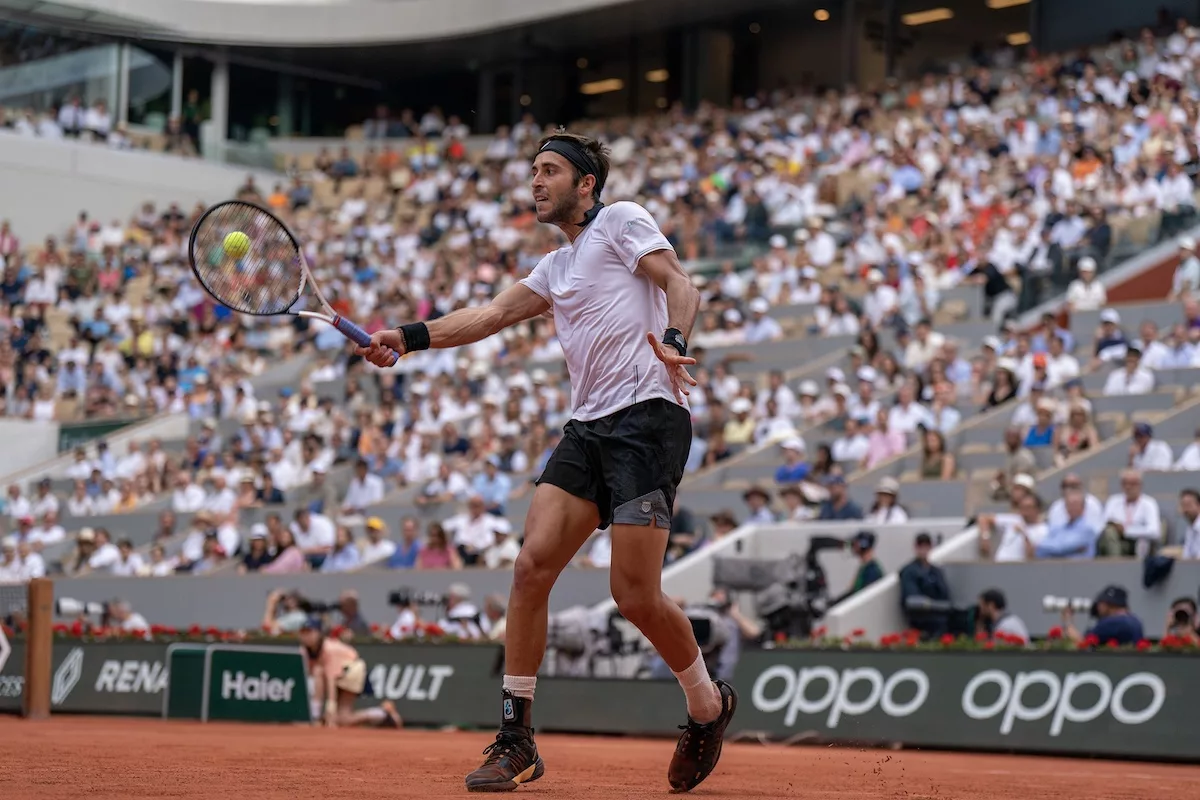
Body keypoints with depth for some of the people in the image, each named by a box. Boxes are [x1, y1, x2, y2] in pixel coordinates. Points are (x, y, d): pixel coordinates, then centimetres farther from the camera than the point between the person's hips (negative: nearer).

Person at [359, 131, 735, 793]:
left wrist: (673, 341, -28)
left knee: (636, 596, -12)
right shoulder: (556, 267, 26)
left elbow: (678, 283, -8)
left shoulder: (621, 220, 4)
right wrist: (409, 337, 10)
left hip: (646, 416, -8)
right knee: (532, 565, -7)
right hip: (587, 427, 8)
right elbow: (494, 314, 21)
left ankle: (708, 704, 14)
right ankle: (515, 740, -2)